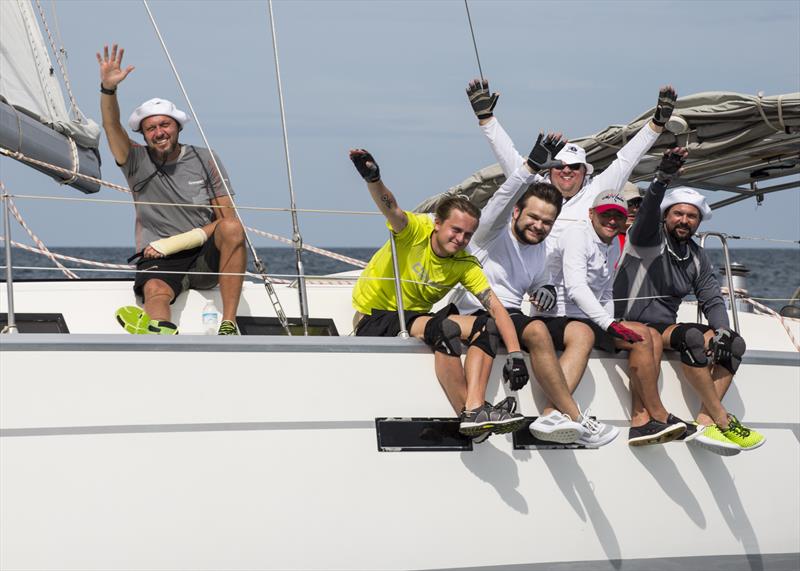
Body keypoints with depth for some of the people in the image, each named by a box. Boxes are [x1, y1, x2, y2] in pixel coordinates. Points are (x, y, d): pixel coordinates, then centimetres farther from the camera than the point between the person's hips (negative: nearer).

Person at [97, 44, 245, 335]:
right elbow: (112, 127, -11)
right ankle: (161, 332, -72)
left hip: (205, 256, 0)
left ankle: (229, 325, -36)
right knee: (155, 290, -34)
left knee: (233, 229, -30)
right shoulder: (137, 162, 8)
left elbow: (228, 219, 2)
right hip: (158, 259, 0)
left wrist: (179, 241, -10)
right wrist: (108, 88, -31)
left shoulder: (204, 160, 6)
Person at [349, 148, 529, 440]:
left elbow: (497, 309, -9)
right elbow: (391, 208, -34)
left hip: (415, 319, 6)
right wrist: (373, 179, -57)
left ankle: (475, 410, -30)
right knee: (446, 327, -33)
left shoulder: (466, 266, -2)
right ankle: (467, 416, -28)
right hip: (373, 321, -6)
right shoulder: (416, 231, -13)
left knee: (485, 326, -15)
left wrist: (515, 353, -24)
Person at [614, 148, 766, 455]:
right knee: (692, 337, -34)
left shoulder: (696, 257, 17)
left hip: (667, 328, 8)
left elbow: (712, 300, 12)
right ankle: (723, 420, -28)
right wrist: (663, 179, -44)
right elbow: (648, 211, -24)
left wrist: (722, 331, -8)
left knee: (734, 343, -11)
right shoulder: (649, 237, -2)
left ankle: (704, 422, -24)